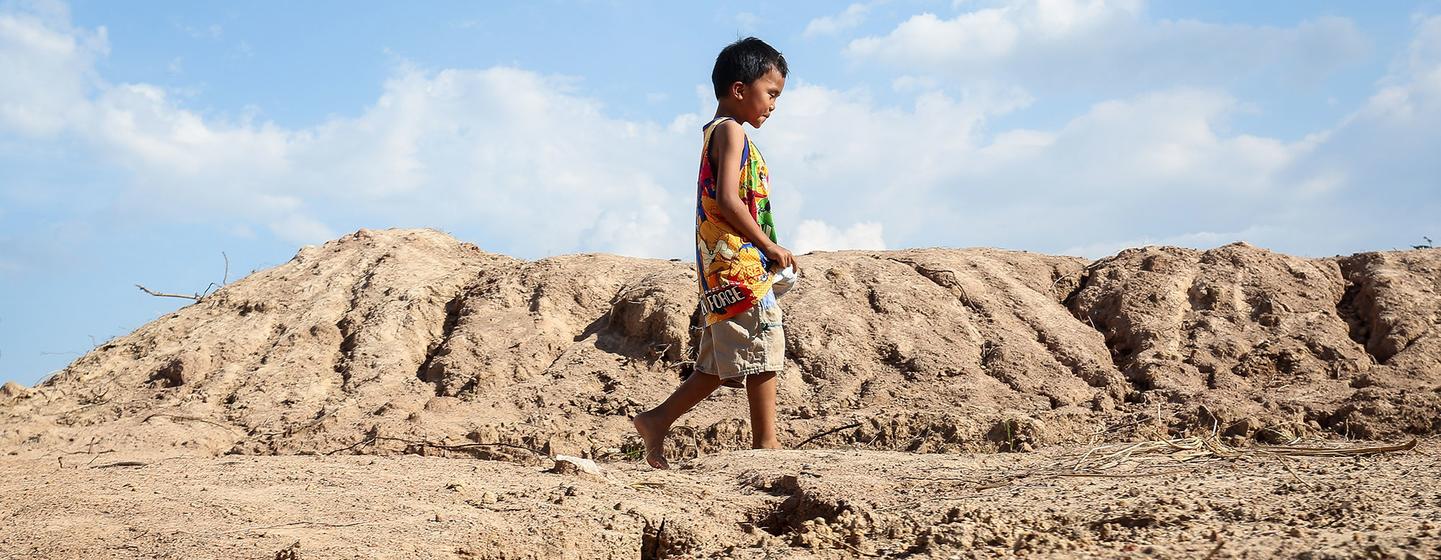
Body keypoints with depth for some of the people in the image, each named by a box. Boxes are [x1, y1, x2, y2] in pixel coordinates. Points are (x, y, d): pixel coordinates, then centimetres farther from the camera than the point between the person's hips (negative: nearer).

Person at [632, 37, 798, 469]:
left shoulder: (717, 133, 22)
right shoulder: (731, 131, -8)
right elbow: (728, 200, -20)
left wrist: (768, 251, 15)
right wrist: (771, 247, -15)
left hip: (723, 270, 10)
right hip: (740, 265, -10)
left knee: (721, 364, 13)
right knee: (763, 351, -5)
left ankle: (656, 421, 16)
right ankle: (766, 442, -1)